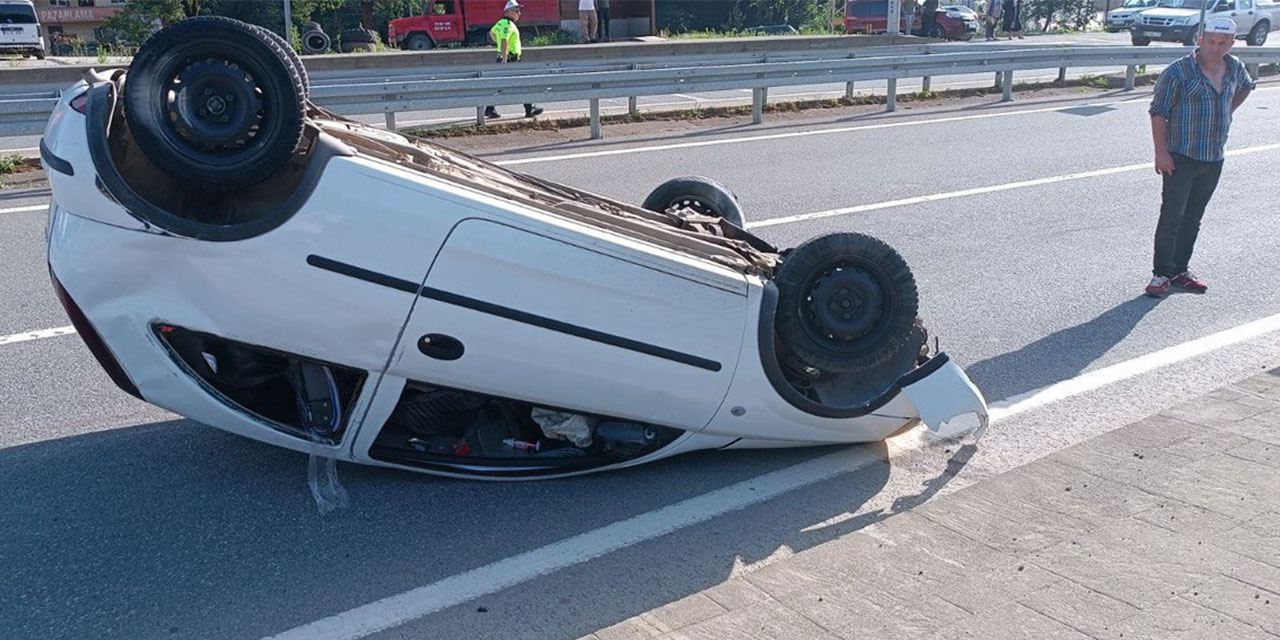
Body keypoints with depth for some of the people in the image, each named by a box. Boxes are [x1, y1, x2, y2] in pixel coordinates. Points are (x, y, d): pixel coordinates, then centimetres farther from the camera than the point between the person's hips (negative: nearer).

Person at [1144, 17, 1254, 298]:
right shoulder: (1178, 71, -12)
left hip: (1214, 159, 6)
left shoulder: (1235, 68, 6)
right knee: (1172, 217, -8)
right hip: (1181, 158, -6)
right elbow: (1158, 112, -11)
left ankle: (1179, 270, 20)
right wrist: (1161, 152, -16)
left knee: (1193, 219, 11)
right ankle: (1161, 274, -1)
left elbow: (1245, 87, 30)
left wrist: (1227, 112, 17)